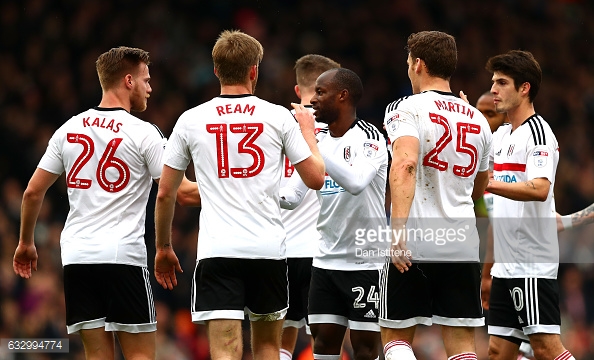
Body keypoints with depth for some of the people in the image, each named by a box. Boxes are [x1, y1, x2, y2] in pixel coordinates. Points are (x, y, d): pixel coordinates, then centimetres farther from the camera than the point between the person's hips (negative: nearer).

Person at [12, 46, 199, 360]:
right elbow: (181, 193, -8)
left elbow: (33, 192, 12)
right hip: (124, 256, -5)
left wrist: (25, 243, 25)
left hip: (76, 255, 5)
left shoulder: (69, 129, 8)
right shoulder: (144, 133, -6)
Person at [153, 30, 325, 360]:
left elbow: (165, 193, 8)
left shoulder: (191, 120, 4)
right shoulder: (279, 117, 2)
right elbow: (316, 179, 6)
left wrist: (163, 247, 22)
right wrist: (308, 132, 23)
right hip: (269, 249, 1)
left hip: (216, 250, -1)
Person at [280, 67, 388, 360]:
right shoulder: (318, 141, 10)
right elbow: (290, 197, 9)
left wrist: (312, 142, -29)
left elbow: (355, 183, -31)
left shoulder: (369, 138, -11)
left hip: (366, 261, -7)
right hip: (327, 259, 7)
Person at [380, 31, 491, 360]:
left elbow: (405, 165, -22)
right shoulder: (477, 120, 13)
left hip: (414, 246, -4)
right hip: (463, 245, 4)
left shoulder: (406, 109, -4)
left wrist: (399, 228, -28)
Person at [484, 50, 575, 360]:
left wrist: (490, 184, -36)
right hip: (506, 264, 9)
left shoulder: (538, 132, -10)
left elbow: (540, 189, -26)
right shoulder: (502, 135, 17)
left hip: (532, 262, -9)